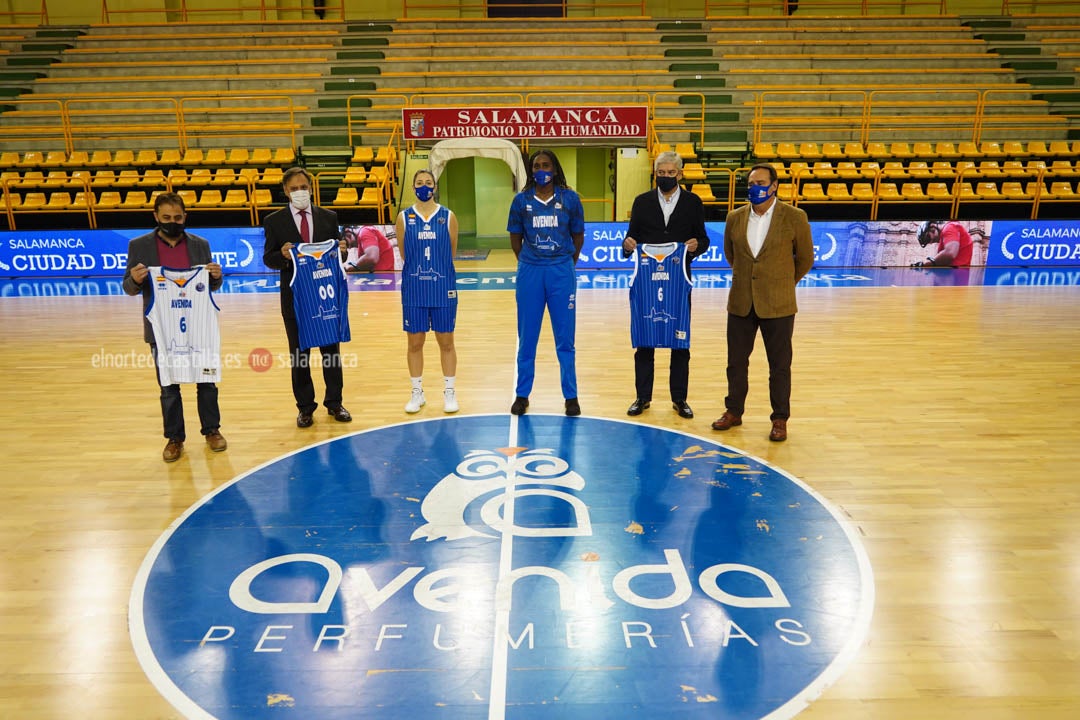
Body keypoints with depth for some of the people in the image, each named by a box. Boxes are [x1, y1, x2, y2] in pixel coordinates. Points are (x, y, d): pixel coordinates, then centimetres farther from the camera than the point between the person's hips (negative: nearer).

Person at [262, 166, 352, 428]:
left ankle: (334, 402, 23)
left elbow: (337, 255, 6)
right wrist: (282, 255, -22)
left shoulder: (329, 217, 5)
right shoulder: (274, 221, 1)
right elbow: (268, 259, -1)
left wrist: (341, 250, -17)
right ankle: (305, 407, 20)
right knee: (299, 354, 8)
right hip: (295, 297, -1)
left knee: (331, 350, 9)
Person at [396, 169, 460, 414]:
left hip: (443, 288, 0)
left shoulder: (448, 216, 0)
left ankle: (449, 392, 20)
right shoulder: (404, 217, 1)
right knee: (415, 342, 7)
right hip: (413, 289, 1)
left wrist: (437, 268, 11)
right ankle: (417, 392, 22)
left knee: (446, 342, 7)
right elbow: (403, 254, 7)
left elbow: (451, 253, 7)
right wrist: (419, 268, 8)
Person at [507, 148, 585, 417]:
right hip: (530, 273, 1)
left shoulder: (570, 198, 0)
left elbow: (578, 236, 8)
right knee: (527, 338, 8)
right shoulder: (521, 200, 2)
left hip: (562, 272, -1)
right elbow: (515, 238, 10)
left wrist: (566, 263, 11)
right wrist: (529, 263, 12)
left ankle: (571, 396, 15)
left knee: (565, 339, 4)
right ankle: (522, 395, 19)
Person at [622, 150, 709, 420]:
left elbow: (703, 238, 7)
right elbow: (633, 235, 8)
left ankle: (679, 399, 17)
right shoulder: (642, 201, 8)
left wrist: (697, 244, -15)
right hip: (645, 280, 1)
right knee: (643, 341, 5)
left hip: (678, 280, 0)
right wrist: (628, 243, -13)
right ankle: (643, 397, 17)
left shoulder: (693, 202, 7)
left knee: (680, 342, 5)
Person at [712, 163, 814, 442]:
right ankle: (734, 412, 27)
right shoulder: (735, 218, 3)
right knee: (736, 362, 12)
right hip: (740, 302, 3)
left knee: (779, 365, 6)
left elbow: (805, 259, 5)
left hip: (777, 304, -3)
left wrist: (783, 283, 12)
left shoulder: (794, 217, -6)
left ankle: (780, 419, 18)